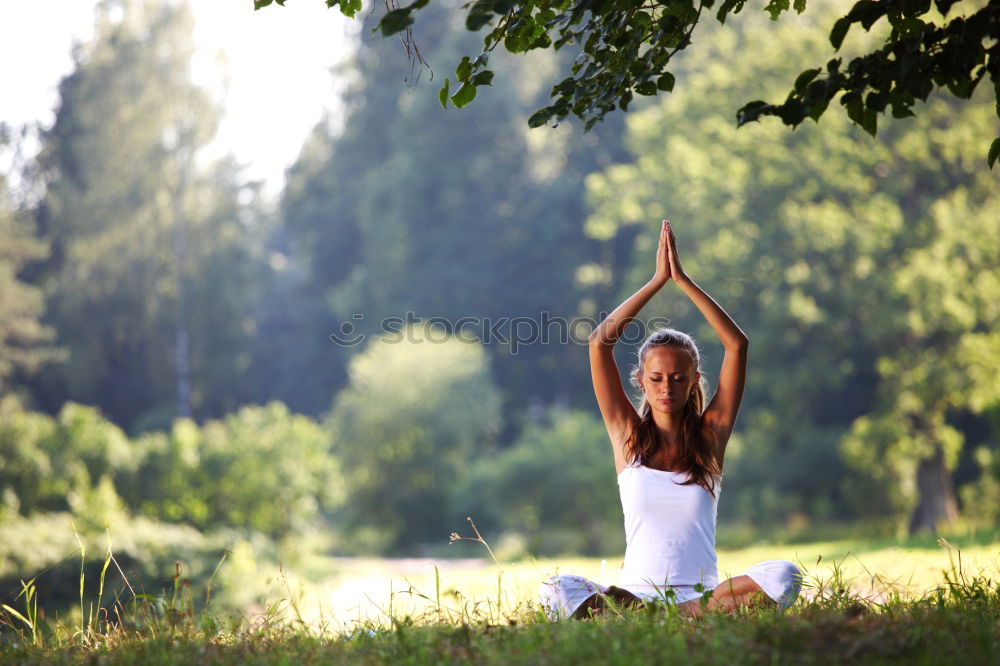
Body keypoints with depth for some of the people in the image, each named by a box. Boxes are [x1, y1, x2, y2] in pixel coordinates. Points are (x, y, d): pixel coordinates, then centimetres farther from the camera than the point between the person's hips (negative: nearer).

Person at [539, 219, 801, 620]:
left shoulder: (710, 435, 8)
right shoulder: (629, 435, 7)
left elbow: (737, 344, -1)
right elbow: (599, 342, -1)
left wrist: (683, 280, -3)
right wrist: (658, 281, -2)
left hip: (701, 592, 1)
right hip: (636, 588, -1)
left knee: (784, 576, -28)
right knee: (557, 590, -30)